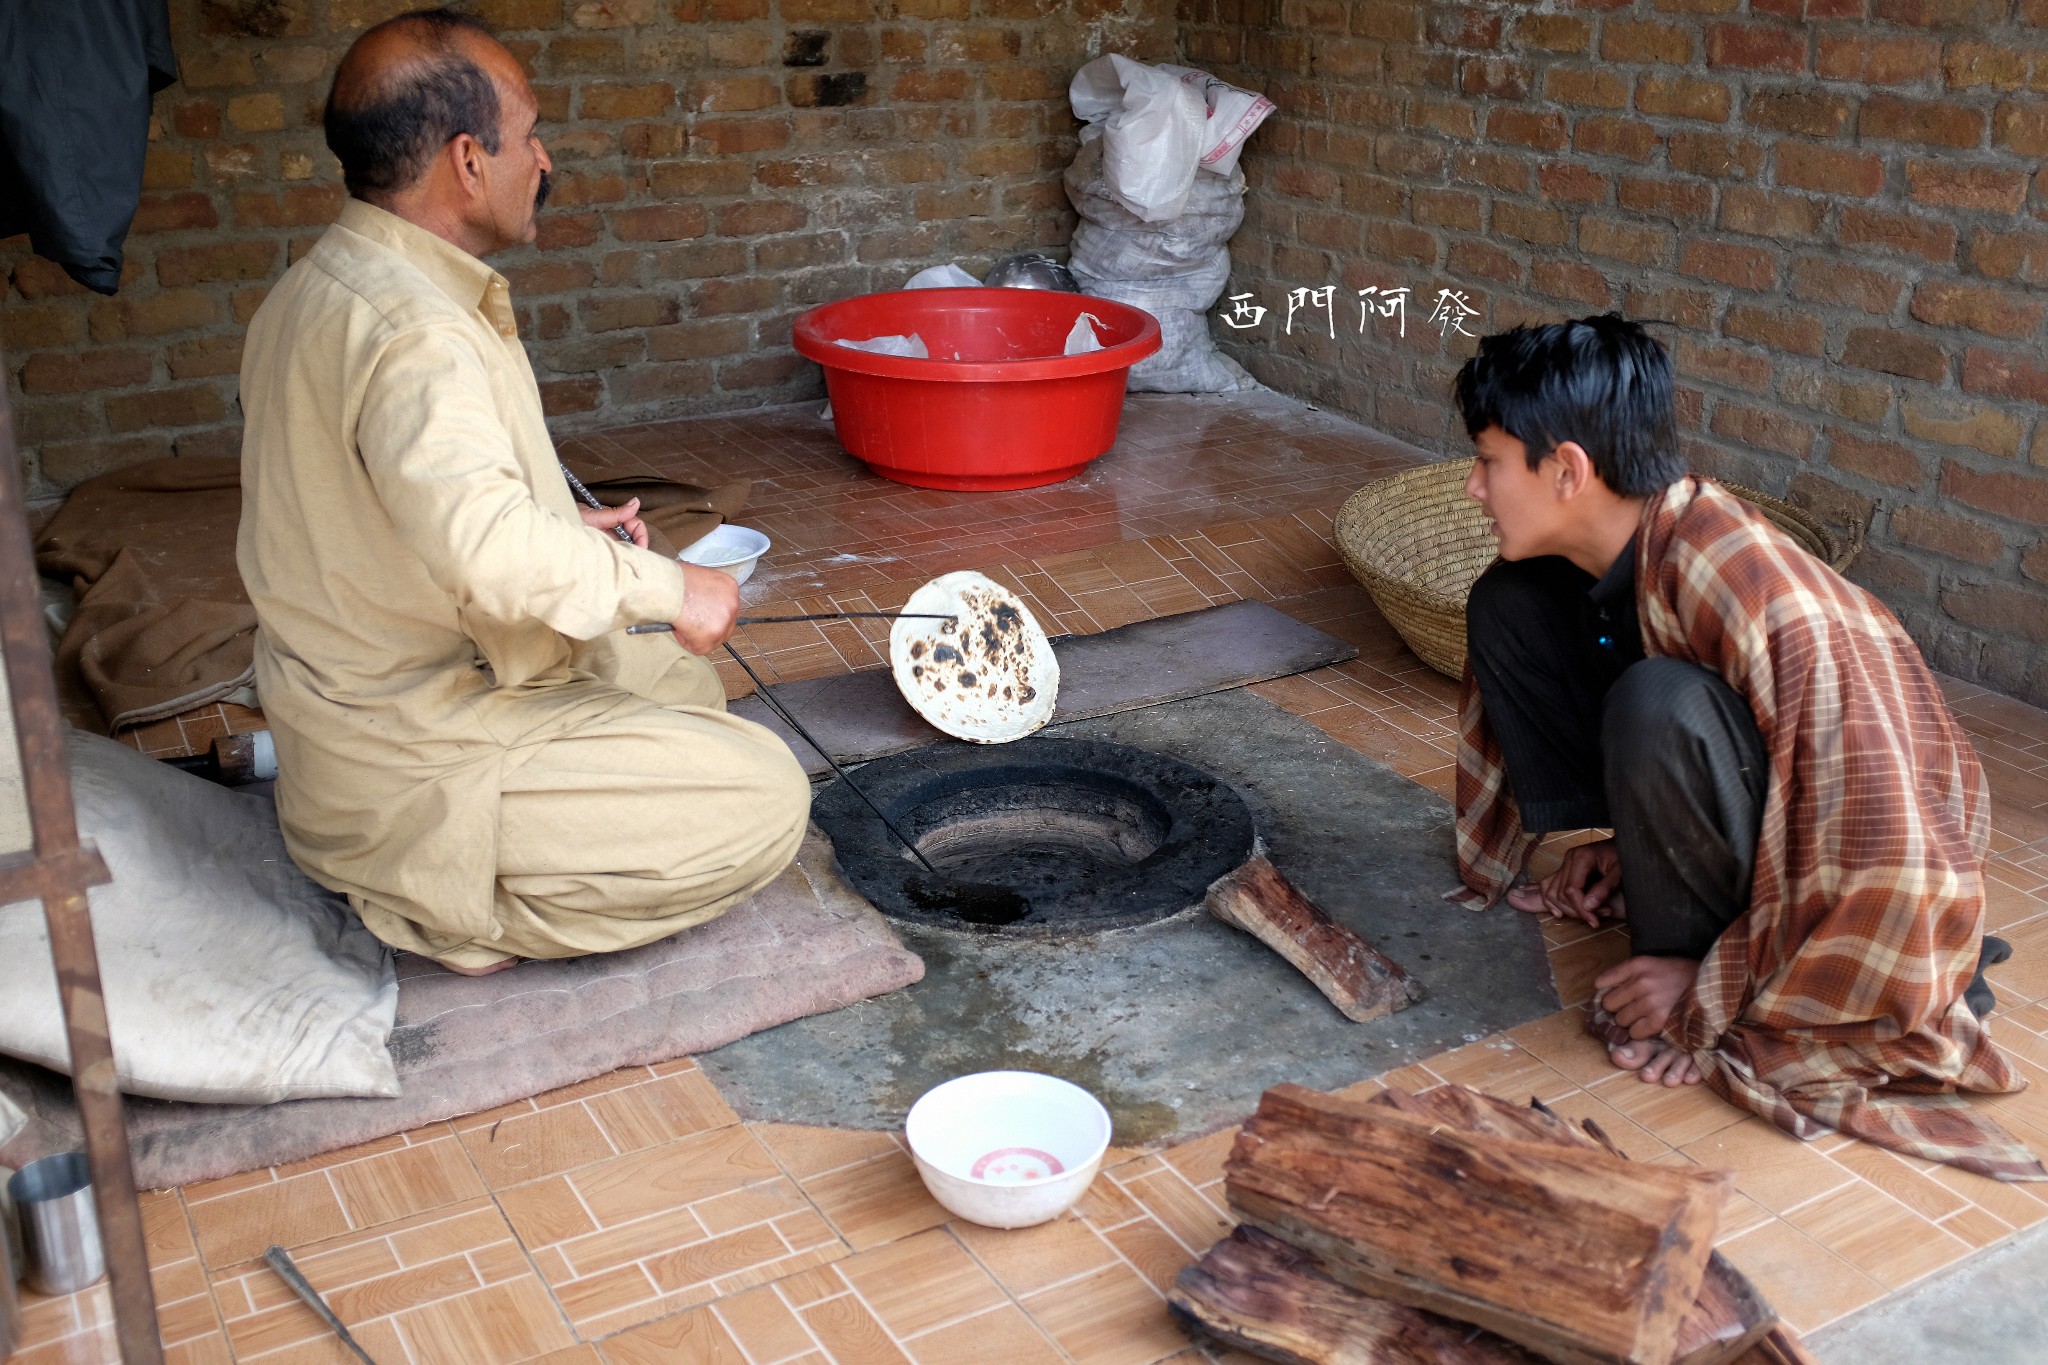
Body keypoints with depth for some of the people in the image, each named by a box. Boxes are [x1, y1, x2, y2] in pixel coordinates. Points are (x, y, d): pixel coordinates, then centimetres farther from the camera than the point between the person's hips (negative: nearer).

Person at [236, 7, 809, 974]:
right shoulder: (412, 334, -26)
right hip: (410, 773, -10)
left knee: (679, 678, 25)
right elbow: (487, 549, -41)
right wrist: (663, 585, -26)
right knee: (763, 803, -11)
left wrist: (565, 529, 8)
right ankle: (447, 908, -4)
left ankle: (440, 882, 13)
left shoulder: (319, 289, 7)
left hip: (373, 701, 10)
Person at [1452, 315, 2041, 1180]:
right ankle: (1644, 877, 1)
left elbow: (1889, 867, -33)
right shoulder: (1611, 547, -10)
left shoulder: (1759, 598, -34)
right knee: (1507, 609, -5)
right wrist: (1627, 844, 8)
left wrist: (1711, 993, -23)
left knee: (1658, 707, -38)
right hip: (1755, 804, 8)